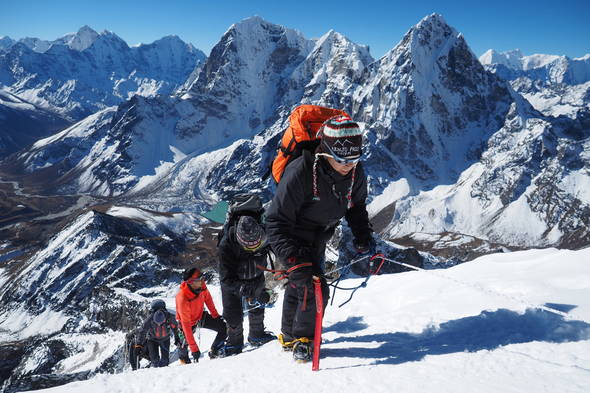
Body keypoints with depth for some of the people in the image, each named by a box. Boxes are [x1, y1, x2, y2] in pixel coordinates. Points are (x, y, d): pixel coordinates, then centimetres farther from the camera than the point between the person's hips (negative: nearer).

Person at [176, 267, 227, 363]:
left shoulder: (201, 286, -26)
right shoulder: (182, 299, -41)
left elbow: (207, 297, -2)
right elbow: (186, 325, -38)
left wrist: (215, 315, 4)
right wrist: (194, 348, -37)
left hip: (201, 315, 5)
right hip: (188, 321, -4)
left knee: (224, 328, -5)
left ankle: (214, 352, 13)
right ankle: (183, 357, 35)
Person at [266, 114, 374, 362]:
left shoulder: (356, 173, -15)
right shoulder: (300, 173, -35)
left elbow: (357, 207, 6)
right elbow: (276, 222, -32)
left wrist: (363, 235, -8)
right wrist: (295, 260, -41)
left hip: (319, 239, 6)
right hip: (294, 238, -6)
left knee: (297, 287, 23)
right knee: (313, 288, -19)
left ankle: (289, 337, 44)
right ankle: (302, 340, 7)